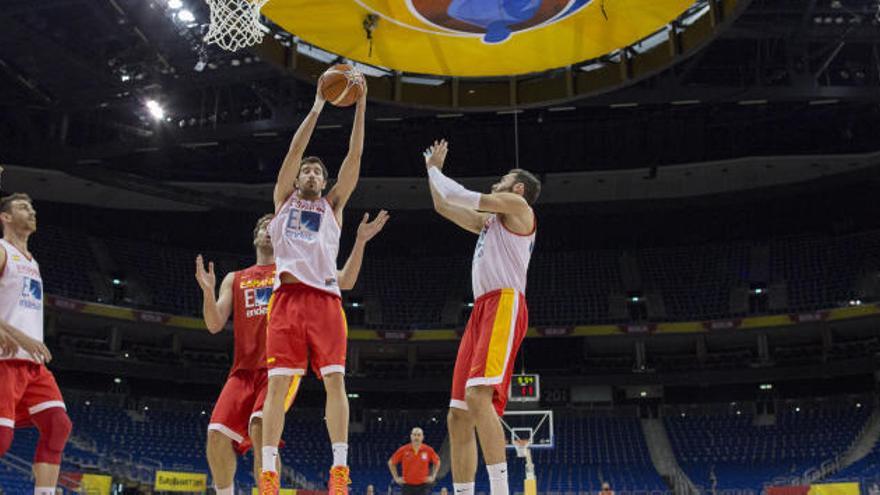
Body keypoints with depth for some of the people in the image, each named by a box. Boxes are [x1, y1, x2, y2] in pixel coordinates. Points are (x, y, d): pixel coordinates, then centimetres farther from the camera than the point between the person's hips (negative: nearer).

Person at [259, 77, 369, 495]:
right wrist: (317, 107, 7)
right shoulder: (284, 199, 21)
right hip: (288, 297, -1)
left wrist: (359, 107, 8)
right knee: (278, 382, -7)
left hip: (325, 298, 1)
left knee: (334, 380, -8)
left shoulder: (332, 205, 23)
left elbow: (354, 159, 14)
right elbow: (294, 151, 10)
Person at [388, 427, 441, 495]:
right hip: (408, 486, 0)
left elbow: (437, 462, 15)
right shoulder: (403, 450, -4)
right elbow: (391, 462, 8)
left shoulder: (428, 450, -2)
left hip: (423, 486, 0)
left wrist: (433, 476, 8)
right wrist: (396, 478, 4)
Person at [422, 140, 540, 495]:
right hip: (481, 311, 9)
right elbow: (444, 206, 37)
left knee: (478, 395, -29)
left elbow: (463, 198, 2)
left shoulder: (518, 206, 8)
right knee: (457, 418, 3)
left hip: (504, 305, -9)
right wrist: (432, 168, 39)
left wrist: (435, 169, 17)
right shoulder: (490, 221, 32)